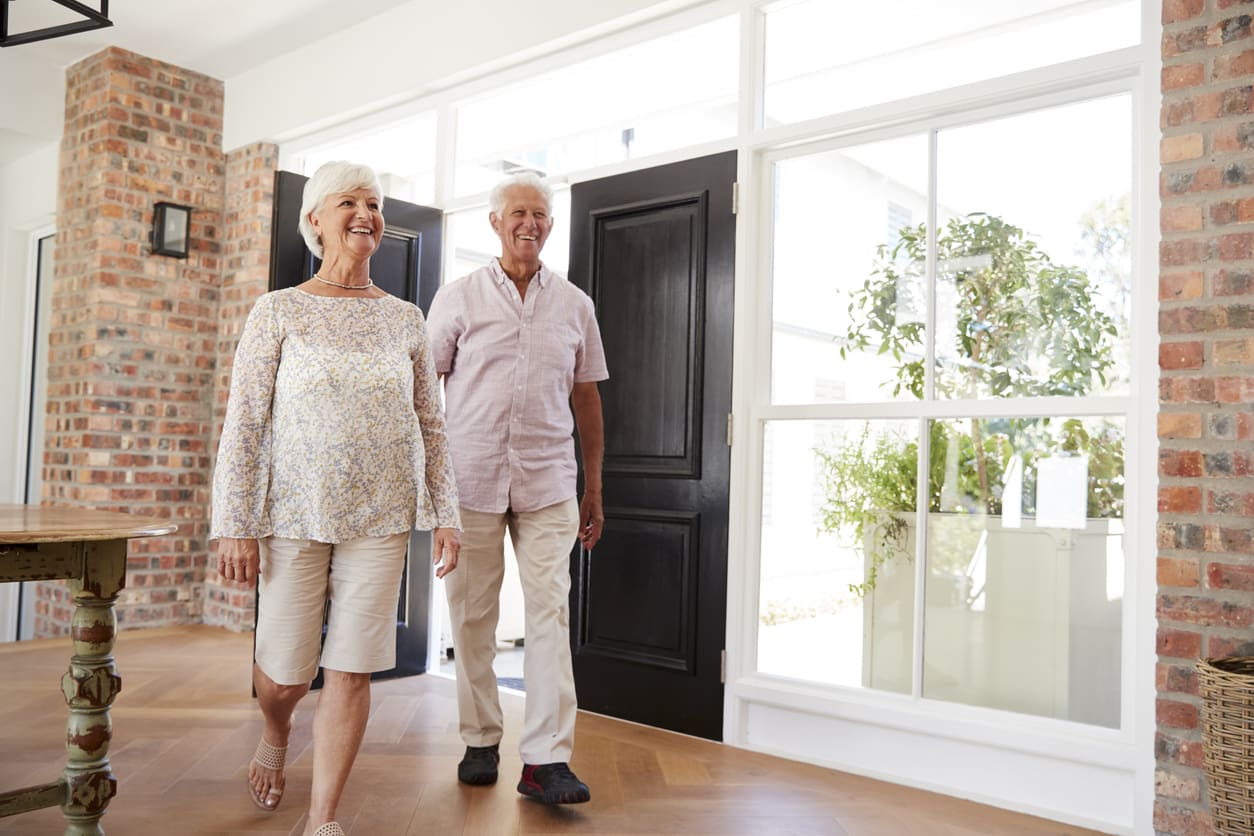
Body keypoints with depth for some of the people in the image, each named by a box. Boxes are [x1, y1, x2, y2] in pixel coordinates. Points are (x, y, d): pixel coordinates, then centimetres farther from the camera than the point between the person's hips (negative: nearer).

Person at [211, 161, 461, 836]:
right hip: (295, 516, -1)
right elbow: (243, 424, -3)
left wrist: (445, 514, 3)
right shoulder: (278, 312, 0)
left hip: (380, 520, 2)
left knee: (351, 671, 2)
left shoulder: (405, 319, 7)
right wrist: (234, 525, -8)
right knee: (284, 673, 6)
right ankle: (275, 735, 43)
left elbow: (430, 424, 8)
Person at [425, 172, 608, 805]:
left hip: (548, 482, 1)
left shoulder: (575, 305, 10)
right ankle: (480, 741, 21)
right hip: (471, 477, -1)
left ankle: (545, 759, 0)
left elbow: (586, 398, 13)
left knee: (549, 613, -4)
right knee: (472, 616, 6)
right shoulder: (458, 298, 4)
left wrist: (593, 487, 11)